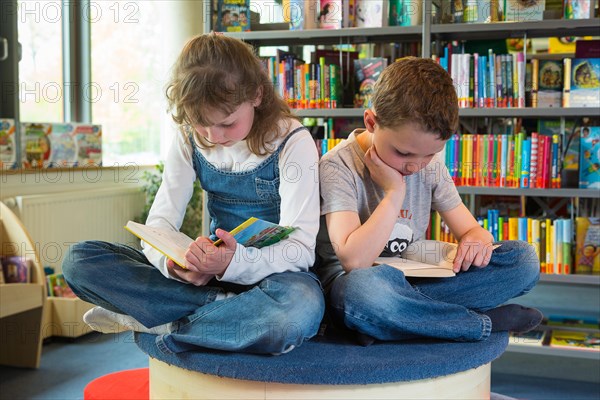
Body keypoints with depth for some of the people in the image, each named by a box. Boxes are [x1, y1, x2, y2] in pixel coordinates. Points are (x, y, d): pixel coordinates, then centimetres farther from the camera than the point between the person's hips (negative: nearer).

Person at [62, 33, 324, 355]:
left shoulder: (292, 143, -12)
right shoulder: (189, 141, 0)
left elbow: (301, 248, -17)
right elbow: (159, 223, -3)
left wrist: (234, 262, -37)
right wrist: (174, 263, -29)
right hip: (210, 271, 4)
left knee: (300, 309, -43)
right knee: (79, 260, -13)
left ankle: (164, 323, -21)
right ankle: (226, 307, -20)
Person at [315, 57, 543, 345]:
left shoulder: (431, 165, 4)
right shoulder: (337, 167, -15)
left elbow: (471, 229, 9)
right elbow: (354, 260, -27)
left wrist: (477, 241, -15)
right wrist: (394, 192, -21)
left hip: (412, 285, 7)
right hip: (349, 287, -6)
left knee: (523, 257, -8)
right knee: (367, 285, -44)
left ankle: (387, 323, -21)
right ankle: (488, 322, -19)